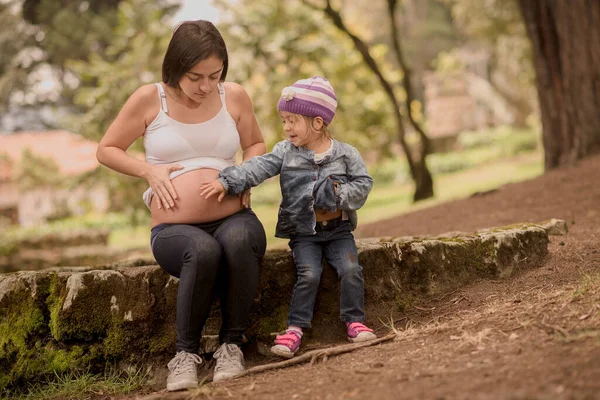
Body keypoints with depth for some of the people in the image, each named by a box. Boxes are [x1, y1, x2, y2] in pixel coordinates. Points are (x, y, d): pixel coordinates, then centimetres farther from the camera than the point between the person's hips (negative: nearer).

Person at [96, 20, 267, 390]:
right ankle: (186, 353, -20)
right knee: (203, 250, -38)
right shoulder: (149, 99, 0)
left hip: (233, 218, 2)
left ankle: (232, 345, -20)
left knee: (239, 240, -36)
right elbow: (107, 150, 11)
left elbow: (256, 145, 23)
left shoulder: (234, 96, 6)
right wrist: (150, 171, -5)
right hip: (175, 230, -2)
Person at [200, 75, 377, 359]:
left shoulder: (345, 154, 0)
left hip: (338, 229, 0)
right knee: (309, 274, -19)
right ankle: (295, 328, -10)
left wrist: (340, 195, -17)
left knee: (351, 269, -18)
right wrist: (226, 181, -25)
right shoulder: (285, 152, 1)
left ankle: (354, 320, -3)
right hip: (302, 232, 0)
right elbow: (257, 168, -11)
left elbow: (363, 182, 0)